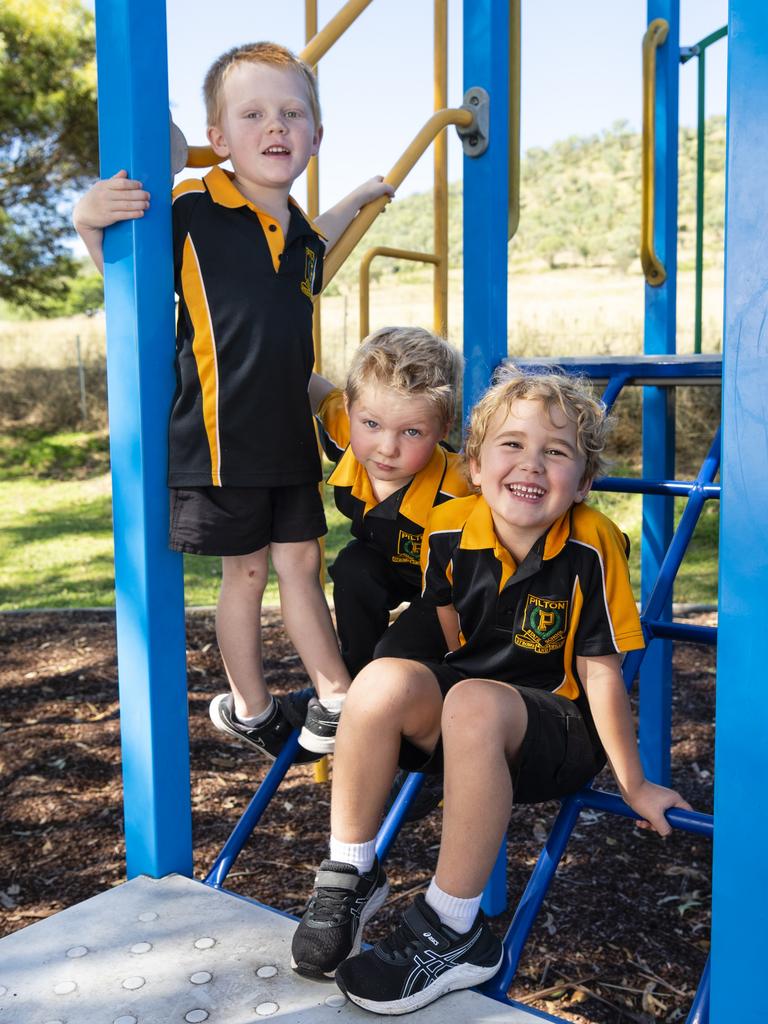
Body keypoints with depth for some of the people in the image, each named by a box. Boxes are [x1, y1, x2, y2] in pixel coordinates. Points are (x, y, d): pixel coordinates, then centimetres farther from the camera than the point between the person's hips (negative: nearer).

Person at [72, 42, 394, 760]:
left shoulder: (304, 234, 9)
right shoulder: (189, 211, -12)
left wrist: (359, 197, 38)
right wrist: (89, 223, -23)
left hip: (290, 438, 6)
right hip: (221, 439, -5)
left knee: (300, 564, 14)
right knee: (245, 572, 7)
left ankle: (338, 701, 23)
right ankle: (249, 709, 26)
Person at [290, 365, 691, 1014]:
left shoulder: (590, 549, -19)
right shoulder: (450, 529, -9)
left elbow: (601, 671, -13)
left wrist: (634, 785, -8)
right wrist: (416, 700, 8)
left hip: (558, 729, -4)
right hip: (459, 711, 4)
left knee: (475, 703, -36)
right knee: (383, 680, -26)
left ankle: (453, 931, -21)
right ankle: (351, 876, -8)